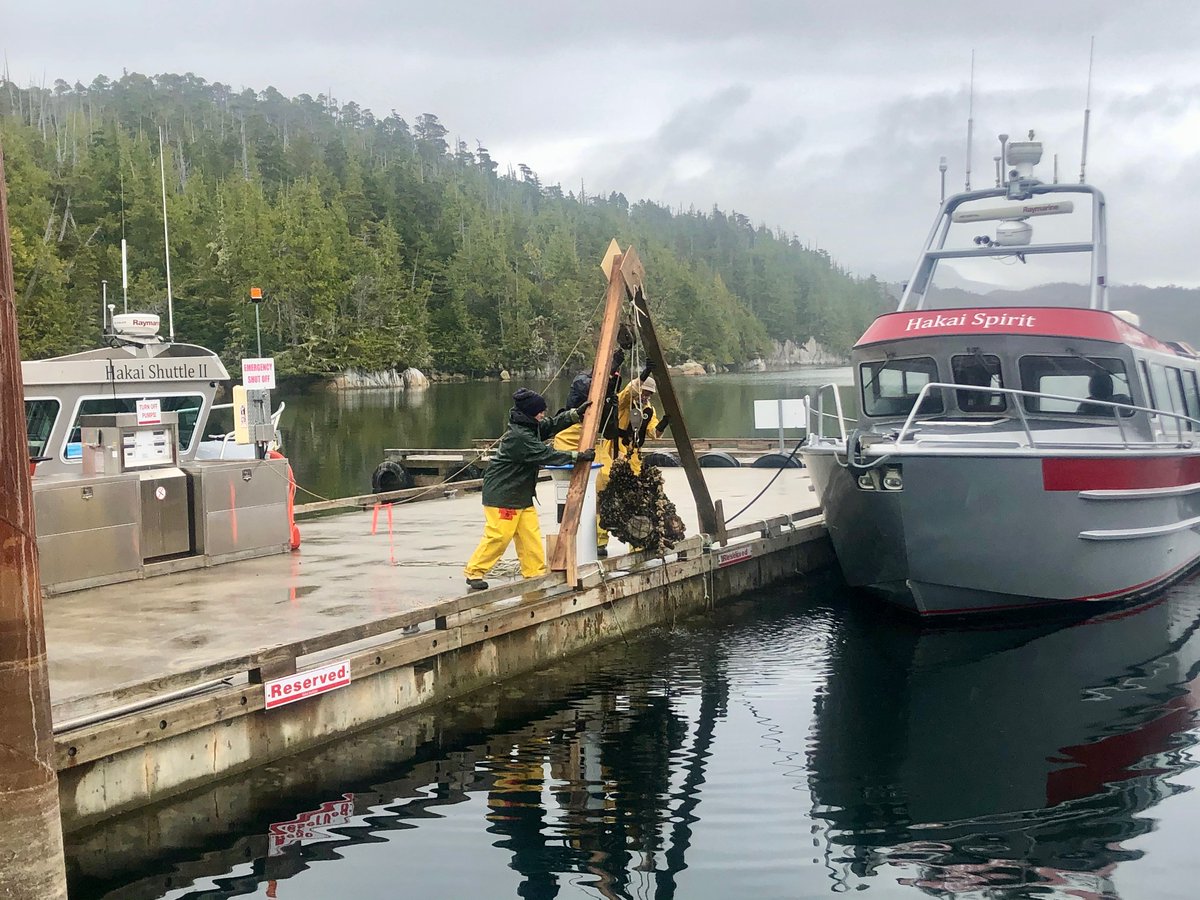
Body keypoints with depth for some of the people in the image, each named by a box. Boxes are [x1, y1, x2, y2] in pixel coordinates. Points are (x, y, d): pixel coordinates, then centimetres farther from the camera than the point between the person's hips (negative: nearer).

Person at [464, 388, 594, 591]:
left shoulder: (532, 427, 5)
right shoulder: (518, 437, -26)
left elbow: (553, 425, 16)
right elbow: (546, 455, -26)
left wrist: (576, 413, 3)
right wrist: (577, 456, -21)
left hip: (522, 494, 10)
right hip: (501, 494, -10)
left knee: (530, 533, 7)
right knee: (498, 536, -7)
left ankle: (536, 572, 13)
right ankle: (474, 572, 5)